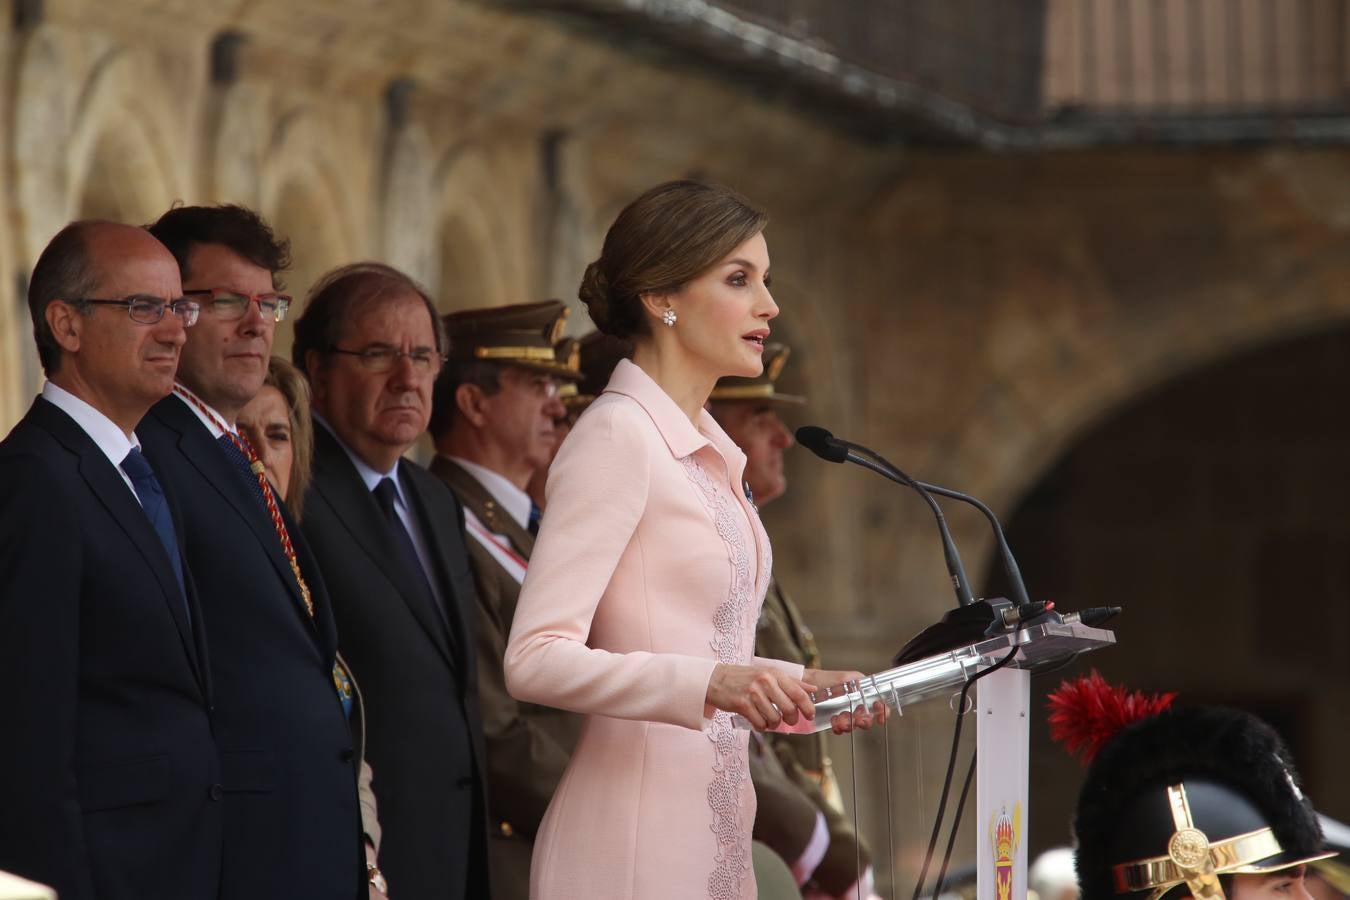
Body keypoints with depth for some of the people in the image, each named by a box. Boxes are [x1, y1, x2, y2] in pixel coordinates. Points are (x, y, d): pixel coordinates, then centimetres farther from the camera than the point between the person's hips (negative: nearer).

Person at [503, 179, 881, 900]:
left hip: (712, 834, 9)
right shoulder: (616, 435, -11)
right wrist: (709, 682, -30)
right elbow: (535, 658, -20)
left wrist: (800, 692, 7)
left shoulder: (710, 451, 17)